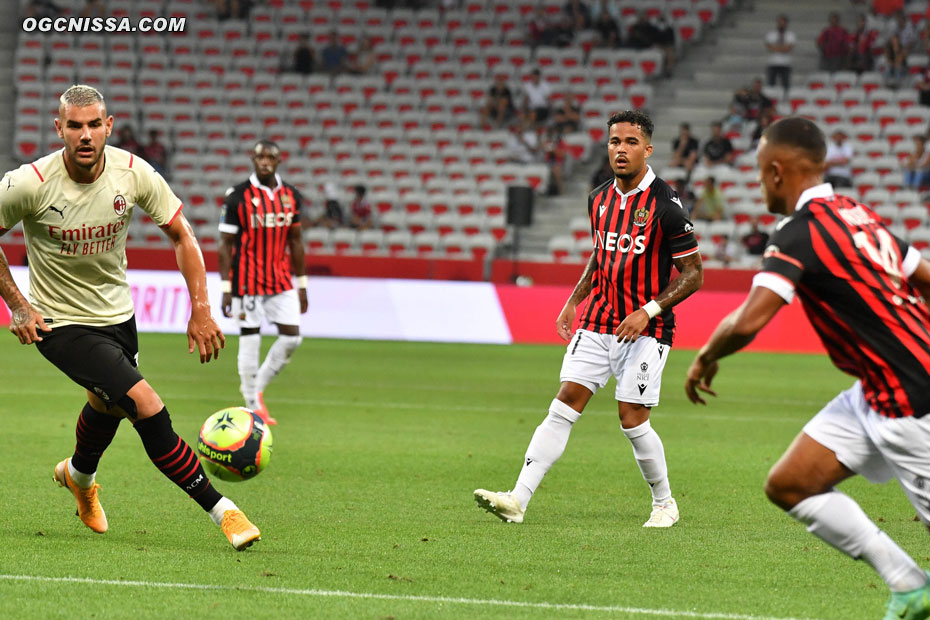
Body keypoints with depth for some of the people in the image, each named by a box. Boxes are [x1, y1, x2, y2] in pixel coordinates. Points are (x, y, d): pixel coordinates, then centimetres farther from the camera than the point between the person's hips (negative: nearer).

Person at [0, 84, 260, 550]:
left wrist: (201, 310, -8)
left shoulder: (134, 174, -14)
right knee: (147, 407, -20)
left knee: (108, 405, 27)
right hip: (61, 322, -5)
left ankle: (78, 476, 62)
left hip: (116, 313, 5)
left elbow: (181, 234, -2)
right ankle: (220, 510, -14)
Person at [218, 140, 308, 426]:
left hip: (282, 282, 5)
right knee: (250, 339, -2)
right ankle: (253, 407, 7)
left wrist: (301, 285, 12)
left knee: (292, 337, -2)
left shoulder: (291, 196, 6)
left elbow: (295, 241, 13)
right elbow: (225, 244, -6)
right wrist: (226, 288, -10)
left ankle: (257, 387, 19)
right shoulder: (237, 196, -7)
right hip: (248, 282, -5)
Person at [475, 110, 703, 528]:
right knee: (563, 408, -5)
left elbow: (692, 273, -9)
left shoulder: (665, 204, -12)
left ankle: (664, 502, 17)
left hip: (645, 330, -5)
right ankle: (517, 501, -11)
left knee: (632, 421, -6)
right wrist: (574, 301, 17)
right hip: (598, 322, 5)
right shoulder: (599, 199, 8)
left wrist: (649, 310, -18)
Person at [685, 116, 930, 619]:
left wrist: (705, 358, -9)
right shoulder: (856, 214, 9)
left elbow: (747, 322, -29)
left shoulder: (800, 234, -18)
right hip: (875, 395, 9)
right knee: (788, 486, 9)